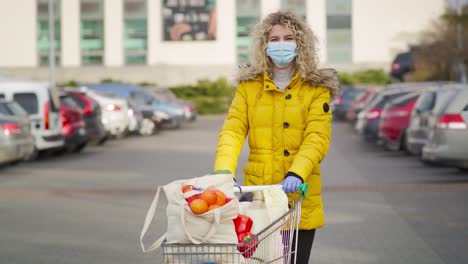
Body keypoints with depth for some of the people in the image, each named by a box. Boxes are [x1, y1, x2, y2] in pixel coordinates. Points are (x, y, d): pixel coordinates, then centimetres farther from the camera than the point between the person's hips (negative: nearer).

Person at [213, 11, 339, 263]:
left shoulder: (317, 88, 2)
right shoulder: (249, 85, 7)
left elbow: (317, 137, -10)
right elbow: (232, 130, -3)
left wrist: (297, 174, -26)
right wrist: (223, 171, -20)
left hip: (299, 195, -1)